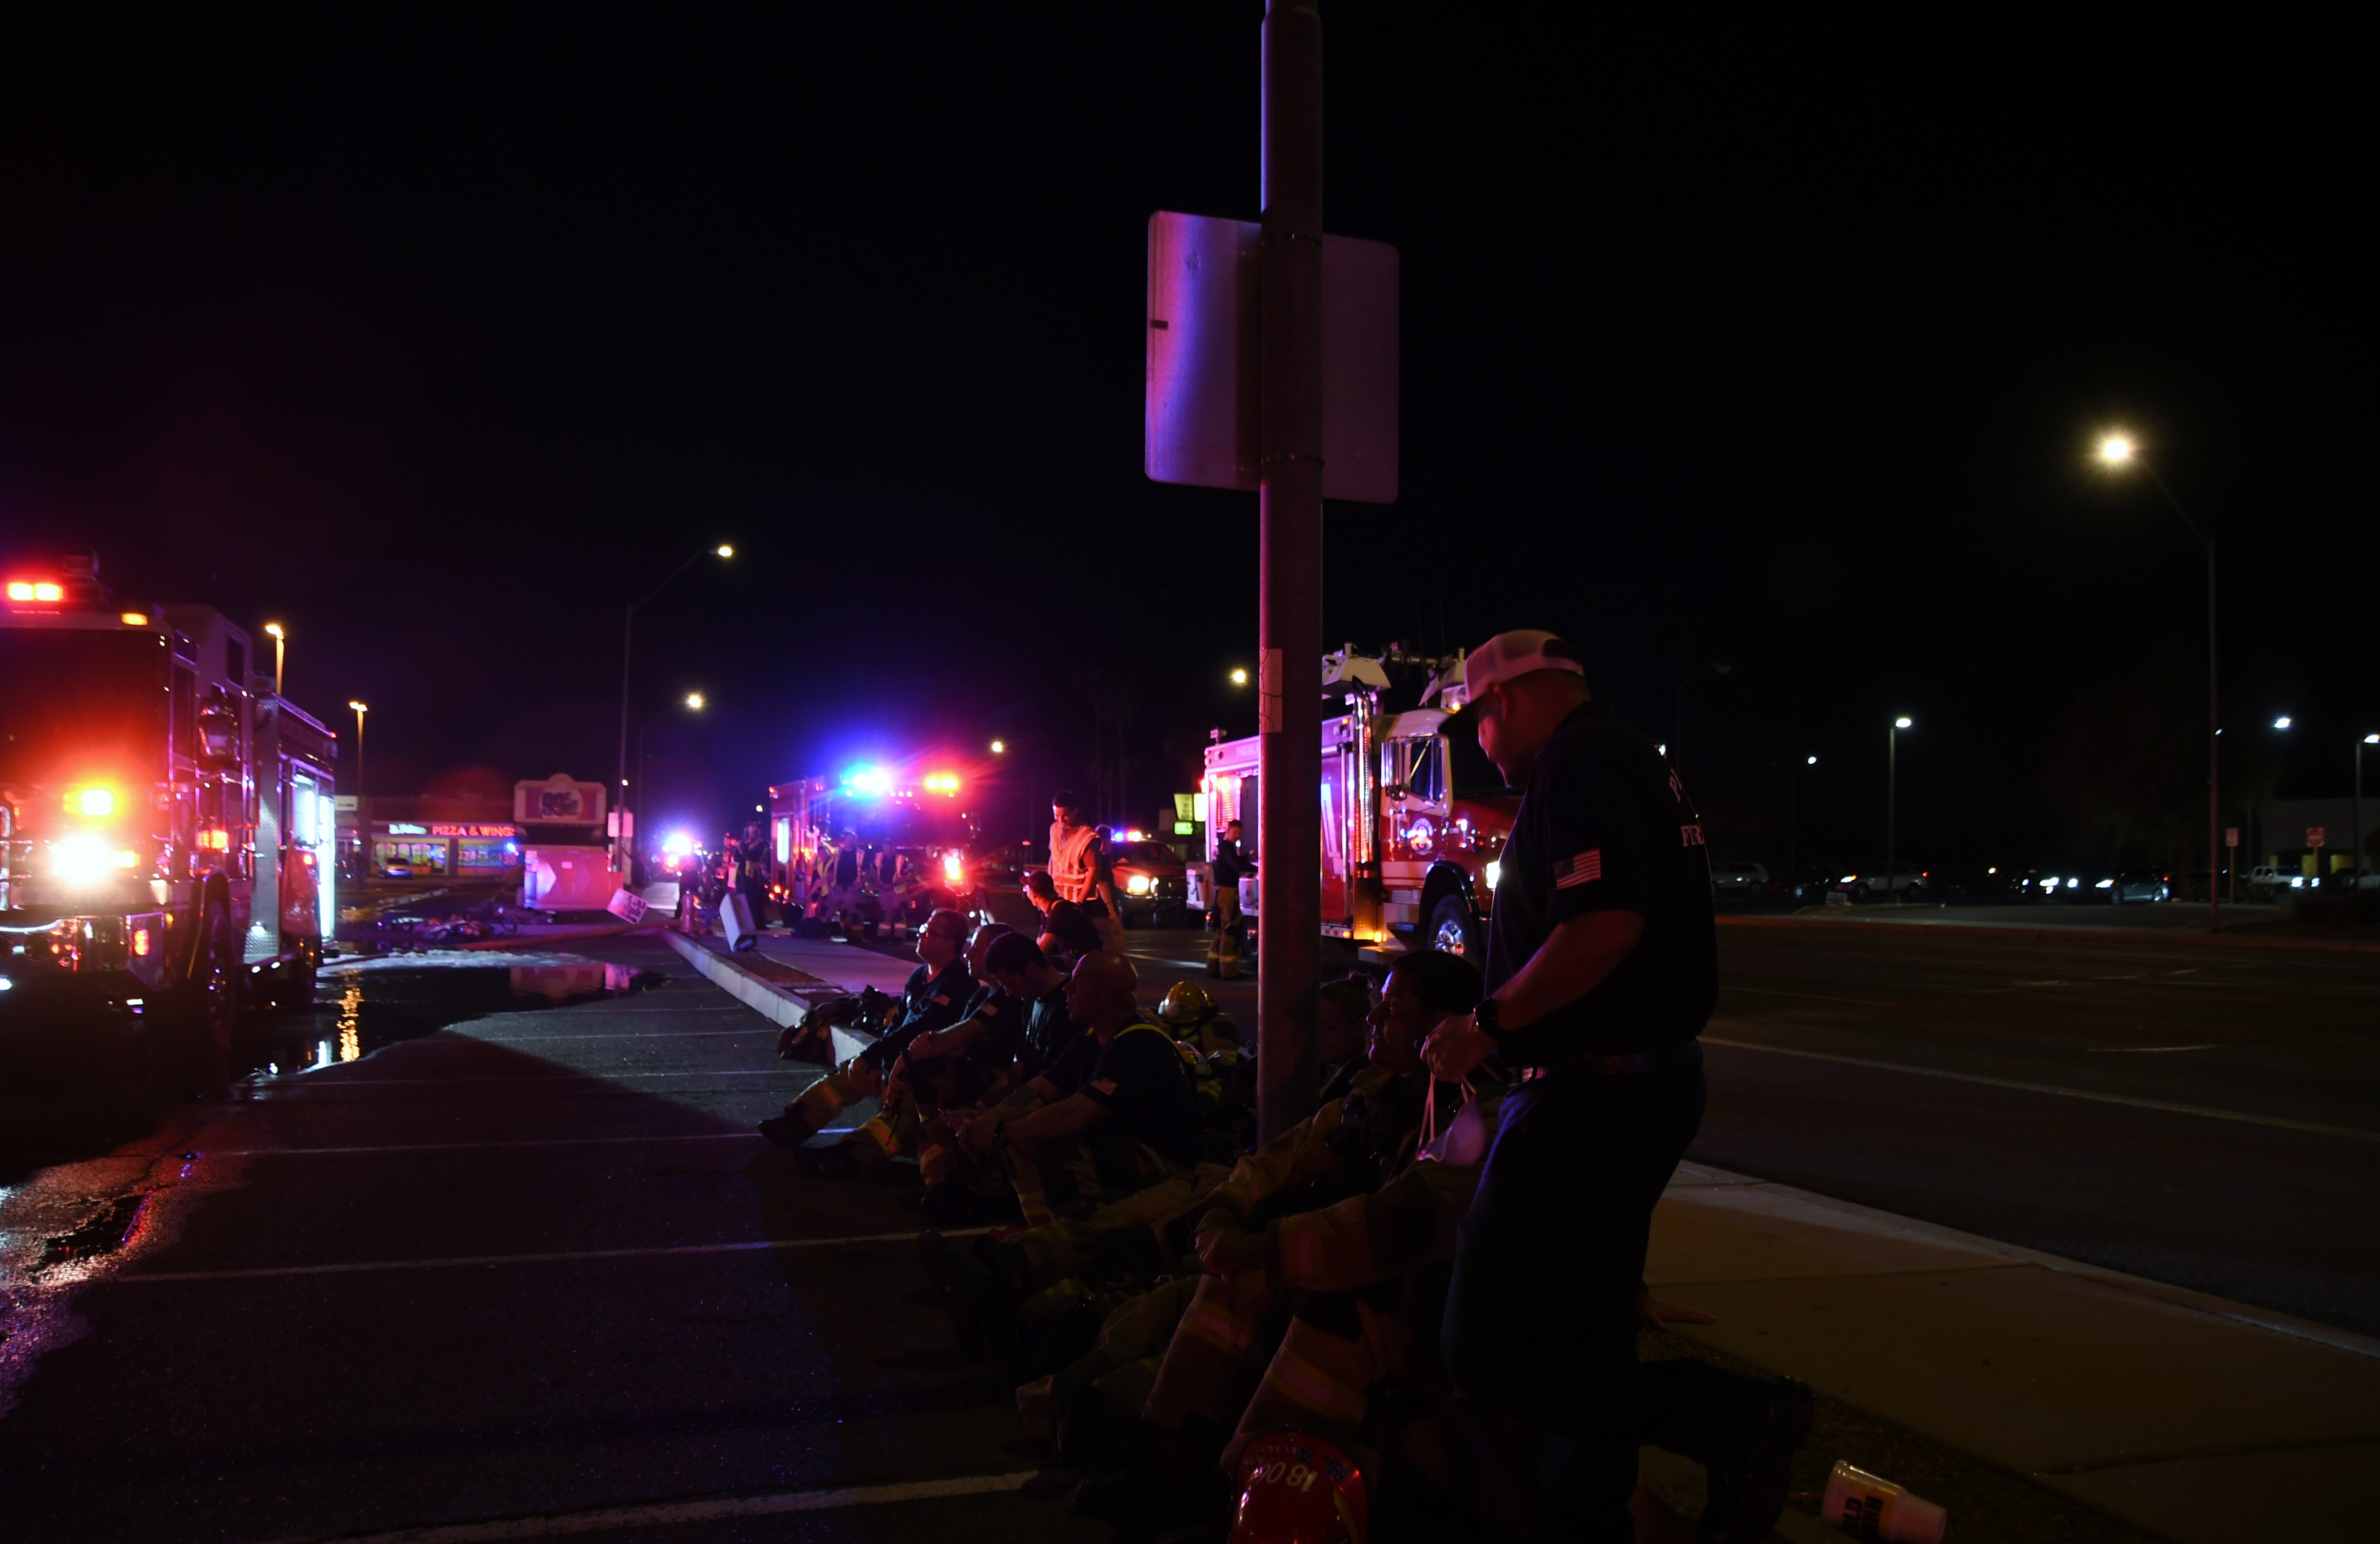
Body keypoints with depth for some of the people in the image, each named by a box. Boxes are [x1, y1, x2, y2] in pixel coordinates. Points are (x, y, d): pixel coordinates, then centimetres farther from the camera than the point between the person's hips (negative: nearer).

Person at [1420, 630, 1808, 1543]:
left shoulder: (1578, 760, -15)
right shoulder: (1638, 764, 18)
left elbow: (1606, 923, -28)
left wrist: (1487, 1026, -18)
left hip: (1590, 1099, -11)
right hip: (1651, 1082, 11)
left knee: (1490, 1359, -9)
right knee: (1587, 1336, 20)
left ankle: (1737, 1422, -7)